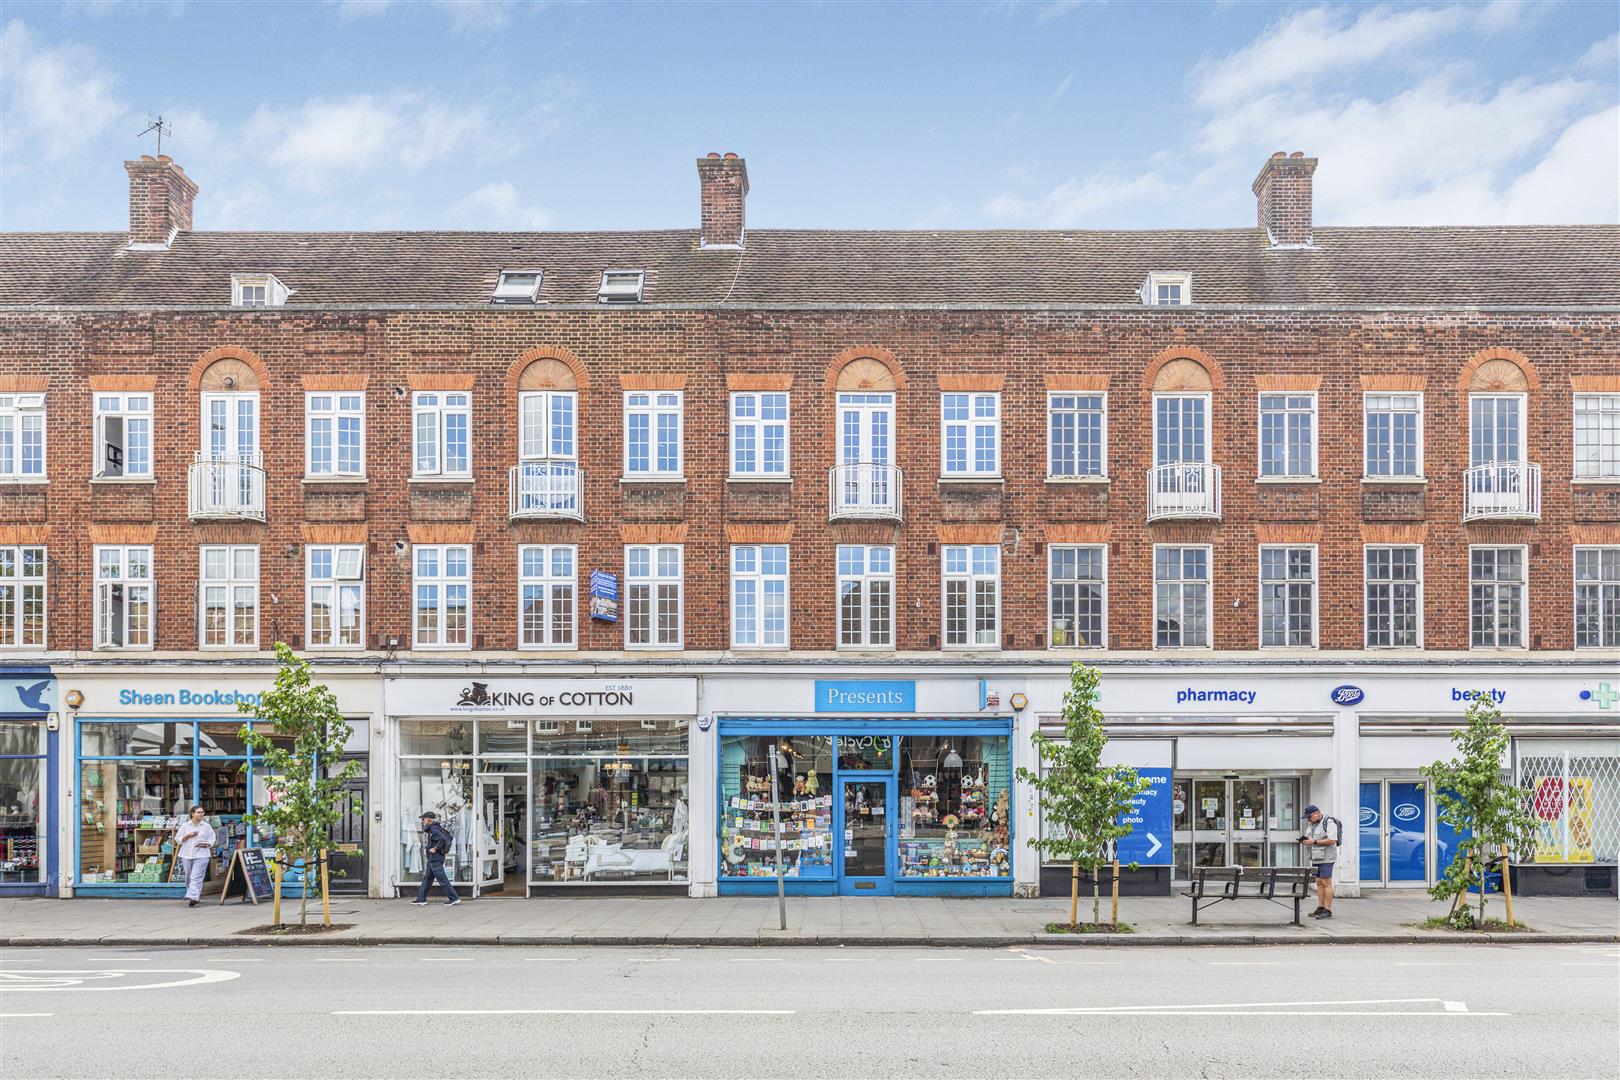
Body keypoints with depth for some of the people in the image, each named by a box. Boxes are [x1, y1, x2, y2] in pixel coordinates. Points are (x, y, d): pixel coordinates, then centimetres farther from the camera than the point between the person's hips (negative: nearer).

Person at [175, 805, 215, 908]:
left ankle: (193, 897, -21)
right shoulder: (185, 826, 7)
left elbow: (212, 838, 9)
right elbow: (178, 839, 6)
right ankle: (196, 894, 27)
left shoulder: (206, 826, 6)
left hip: (201, 854, -2)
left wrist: (206, 844, -10)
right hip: (187, 854, 3)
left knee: (196, 877, -13)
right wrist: (188, 835, -9)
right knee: (189, 877, 9)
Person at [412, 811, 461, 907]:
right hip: (431, 859, 11)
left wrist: (435, 848, -21)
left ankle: (454, 898, -6)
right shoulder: (430, 829, 15)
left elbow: (443, 839, -30)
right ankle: (421, 899, 20)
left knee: (442, 879, -8)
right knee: (427, 878, 14)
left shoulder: (433, 829, -16)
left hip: (435, 859, -11)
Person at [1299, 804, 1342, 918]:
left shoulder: (1329, 823, -12)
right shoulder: (1312, 824, 16)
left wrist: (1314, 841, -20)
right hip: (1316, 858, 8)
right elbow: (1309, 838, 25)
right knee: (1319, 883, 9)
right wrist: (1305, 841, 1)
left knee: (1326, 883, -8)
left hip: (1326, 858, -8)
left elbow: (1332, 840, -20)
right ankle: (1320, 908, 13)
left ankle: (1328, 911, -7)